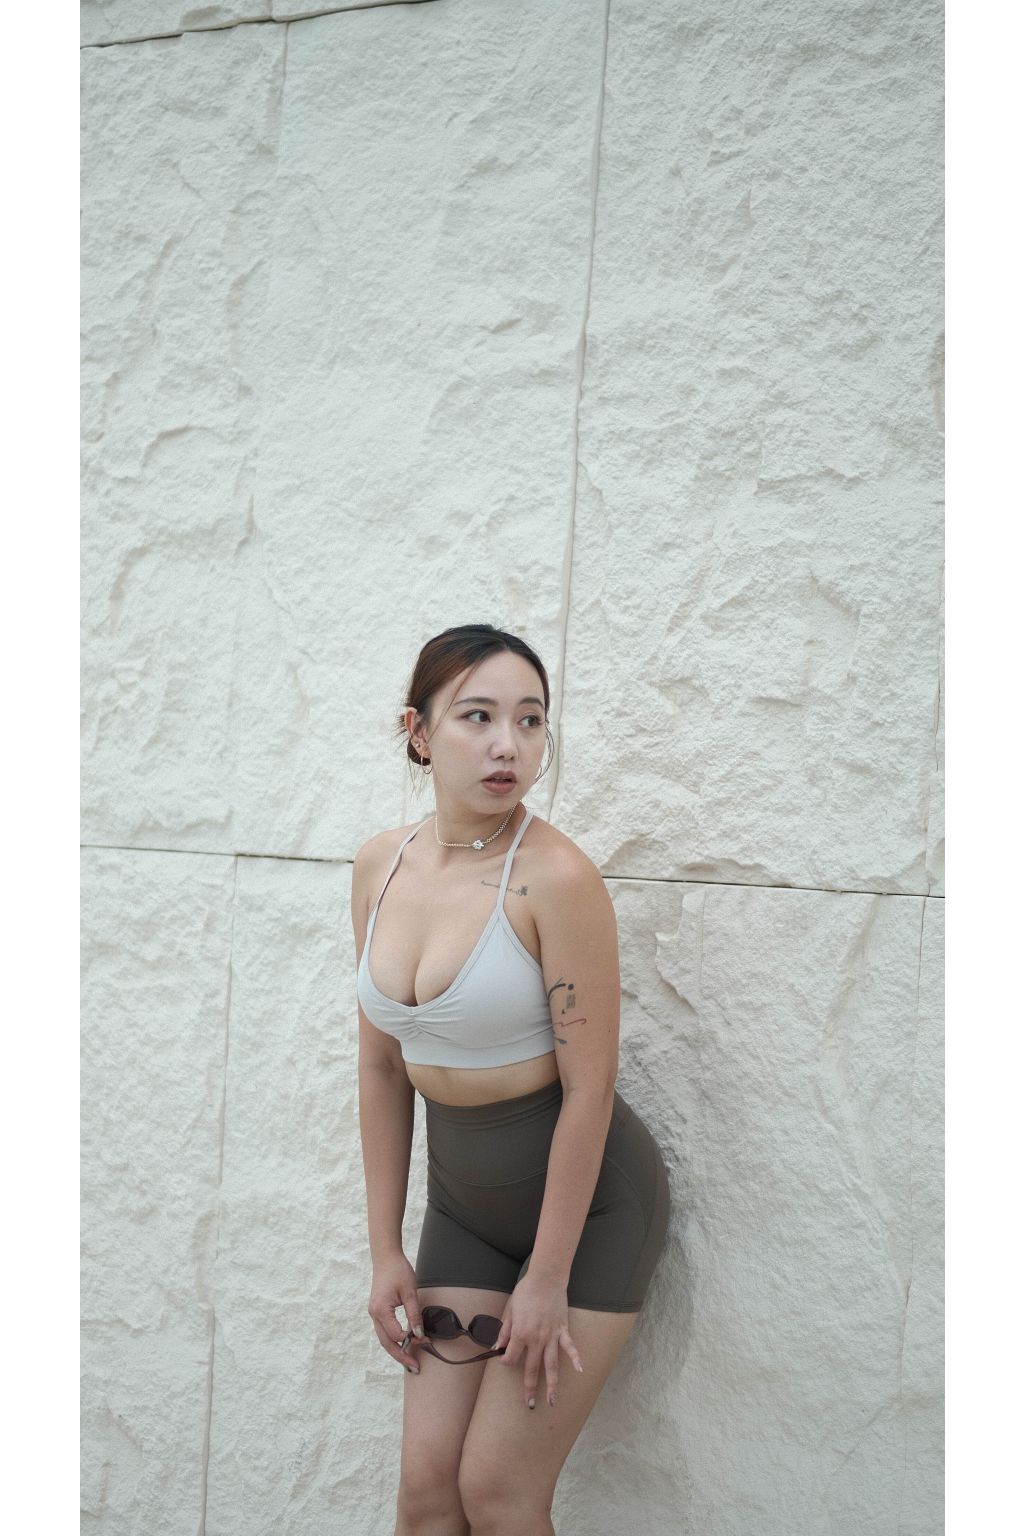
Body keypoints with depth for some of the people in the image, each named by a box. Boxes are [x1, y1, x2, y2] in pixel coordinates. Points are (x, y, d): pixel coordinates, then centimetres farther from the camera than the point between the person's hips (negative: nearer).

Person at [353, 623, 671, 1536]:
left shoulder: (556, 877, -23)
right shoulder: (382, 866, -3)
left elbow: (588, 1089, -19)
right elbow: (382, 1066, 3)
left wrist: (547, 1278, -14)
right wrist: (386, 1252, 4)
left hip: (589, 1198, -5)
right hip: (464, 1196, 5)